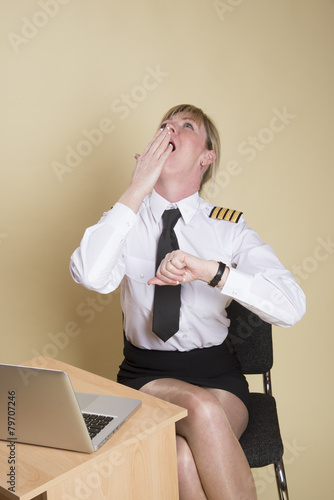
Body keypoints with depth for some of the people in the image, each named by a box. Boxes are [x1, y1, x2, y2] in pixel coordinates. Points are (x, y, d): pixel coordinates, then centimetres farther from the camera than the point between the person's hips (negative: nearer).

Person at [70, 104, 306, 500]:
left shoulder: (229, 227, 0)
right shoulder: (128, 219, 2)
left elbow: (291, 306, -15)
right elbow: (90, 276, -21)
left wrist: (210, 270, -30)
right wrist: (138, 188, -18)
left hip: (217, 374, 0)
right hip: (145, 373, 0)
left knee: (185, 457, -29)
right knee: (200, 408, -31)